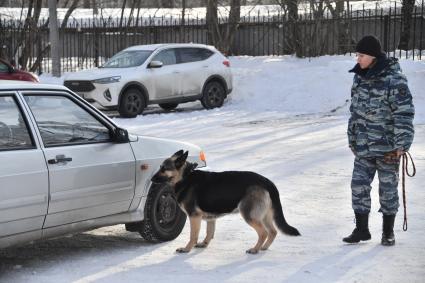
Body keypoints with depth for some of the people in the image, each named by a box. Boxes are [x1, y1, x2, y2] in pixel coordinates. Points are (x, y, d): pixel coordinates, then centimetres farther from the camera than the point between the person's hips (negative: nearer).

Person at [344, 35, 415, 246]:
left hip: (387, 147, -6)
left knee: (388, 188, 6)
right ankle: (361, 229, 17)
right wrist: (352, 139, 17)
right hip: (363, 146, 6)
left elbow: (404, 113, -16)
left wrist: (402, 143, -17)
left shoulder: (394, 79, -16)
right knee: (358, 185, 5)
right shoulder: (360, 77, 6)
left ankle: (388, 232, 19)